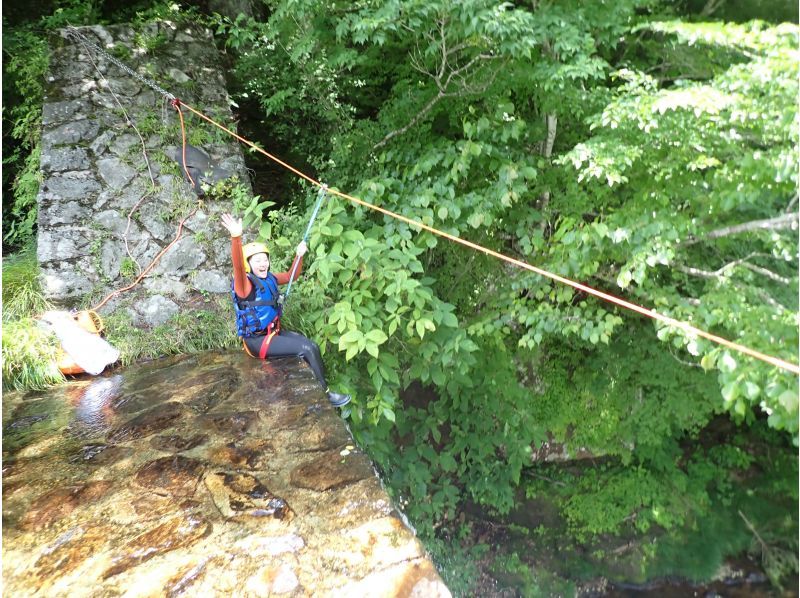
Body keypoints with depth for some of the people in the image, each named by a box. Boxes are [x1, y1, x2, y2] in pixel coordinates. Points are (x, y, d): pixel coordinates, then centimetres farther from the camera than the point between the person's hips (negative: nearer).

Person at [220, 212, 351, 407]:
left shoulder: (269, 279, 4)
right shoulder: (245, 284, -19)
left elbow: (291, 276, 20)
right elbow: (238, 267, -41)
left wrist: (299, 256, 3)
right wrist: (236, 237, -57)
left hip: (274, 332, 8)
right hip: (257, 341, -8)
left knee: (312, 346, 2)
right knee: (308, 349, -15)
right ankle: (324, 394, -2)